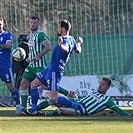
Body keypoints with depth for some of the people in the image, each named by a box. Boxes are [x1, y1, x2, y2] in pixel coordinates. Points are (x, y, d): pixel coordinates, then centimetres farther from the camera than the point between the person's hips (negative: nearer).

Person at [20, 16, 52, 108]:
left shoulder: (40, 34, -11)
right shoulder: (30, 36, 17)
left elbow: (48, 47, -23)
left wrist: (38, 56, -28)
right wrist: (29, 58, 15)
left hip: (40, 66, -9)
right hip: (31, 65, 9)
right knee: (24, 83, 0)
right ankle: (23, 106, 2)